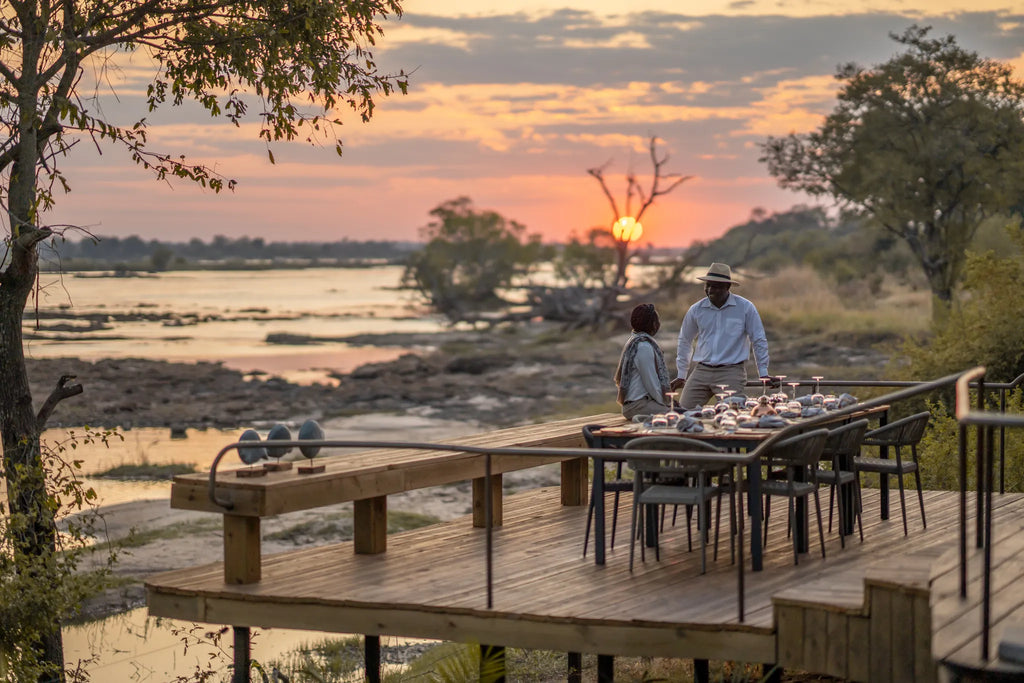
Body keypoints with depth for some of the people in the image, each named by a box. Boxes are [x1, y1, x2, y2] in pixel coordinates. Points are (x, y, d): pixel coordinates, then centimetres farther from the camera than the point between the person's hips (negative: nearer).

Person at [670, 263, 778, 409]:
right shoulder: (696, 310, 7)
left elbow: (759, 341, 7)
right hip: (701, 371, 3)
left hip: (732, 372, -3)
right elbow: (685, 342, 20)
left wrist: (763, 374, 5)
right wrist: (681, 375, 20)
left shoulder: (745, 308, -1)